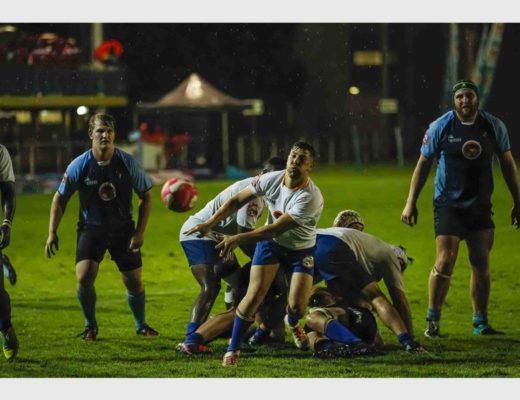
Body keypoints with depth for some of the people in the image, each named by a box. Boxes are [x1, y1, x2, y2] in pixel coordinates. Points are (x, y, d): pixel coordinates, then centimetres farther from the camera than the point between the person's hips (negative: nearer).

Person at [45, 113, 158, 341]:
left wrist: (140, 232, -8)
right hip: (91, 228, -1)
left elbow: (146, 196, -2)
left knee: (134, 282, 4)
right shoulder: (79, 166, -13)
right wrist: (52, 233, -6)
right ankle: (90, 326, 5)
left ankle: (141, 326, 30)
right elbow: (60, 198, 0)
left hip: (123, 229, 1)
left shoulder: (127, 163, -12)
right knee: (84, 278, -18)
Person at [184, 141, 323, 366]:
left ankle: (292, 323, 28)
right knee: (254, 295, -15)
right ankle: (232, 350, -1)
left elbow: (276, 229, -33)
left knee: (297, 306, -13)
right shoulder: (271, 180, -18)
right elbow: (237, 200, -4)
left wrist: (238, 239, -34)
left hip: (301, 250, -2)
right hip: (270, 243, 2)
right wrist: (210, 224, -12)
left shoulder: (310, 198, -32)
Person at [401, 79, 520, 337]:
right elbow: (423, 164, 1)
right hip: (448, 206, -3)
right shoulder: (440, 127, -6)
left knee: (481, 265, 2)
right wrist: (411, 202, -2)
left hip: (481, 206, 3)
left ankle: (480, 323, 11)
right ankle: (432, 321, 1)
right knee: (445, 262, -11)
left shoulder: (494, 126, 1)